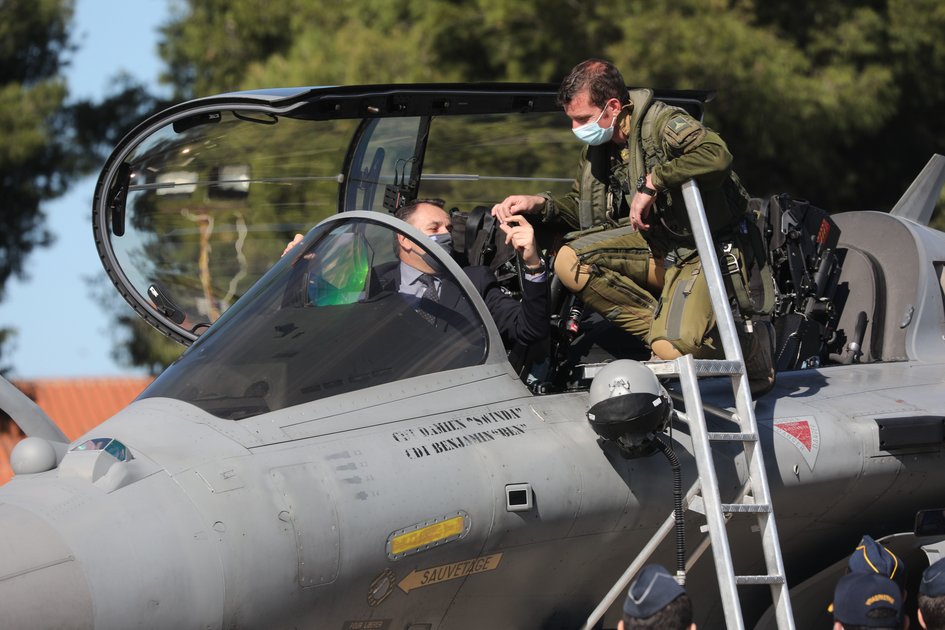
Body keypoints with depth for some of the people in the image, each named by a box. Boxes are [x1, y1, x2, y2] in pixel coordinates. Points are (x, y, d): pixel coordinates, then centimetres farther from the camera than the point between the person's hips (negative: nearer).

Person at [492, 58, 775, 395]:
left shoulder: (662, 123, -20)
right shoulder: (598, 146, 5)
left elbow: (717, 156, -39)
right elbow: (584, 206, 20)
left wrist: (652, 182, -33)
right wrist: (539, 203, 1)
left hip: (710, 249, -8)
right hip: (660, 245, 8)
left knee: (674, 347, -27)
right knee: (569, 261, -11)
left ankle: (750, 340, 7)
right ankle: (660, 327, -9)